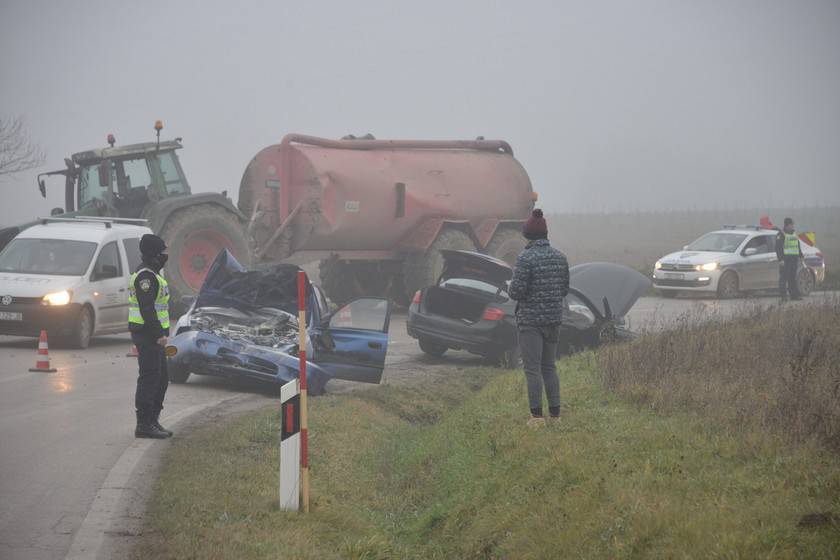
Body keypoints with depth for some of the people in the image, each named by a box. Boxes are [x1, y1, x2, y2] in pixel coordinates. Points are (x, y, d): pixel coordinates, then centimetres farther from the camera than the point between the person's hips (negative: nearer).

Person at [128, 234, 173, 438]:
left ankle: (153, 420, 21)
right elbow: (146, 308, -23)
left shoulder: (151, 274, 18)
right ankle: (144, 424, -5)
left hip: (152, 335, 11)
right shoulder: (145, 276, -16)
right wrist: (159, 334, -24)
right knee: (149, 378, -8)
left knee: (162, 378, 15)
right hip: (148, 335, -11)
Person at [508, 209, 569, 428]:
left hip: (531, 319, -6)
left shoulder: (525, 258, -15)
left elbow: (517, 291, -17)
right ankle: (555, 414, 15)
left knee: (532, 369, -1)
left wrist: (512, 290, 5)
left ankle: (537, 416, -2)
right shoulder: (560, 257, 5)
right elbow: (565, 288, 11)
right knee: (549, 366, 15)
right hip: (554, 319, 6)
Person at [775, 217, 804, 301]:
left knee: (793, 278, 8)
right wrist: (780, 259, -18)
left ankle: (794, 295, 9)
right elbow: (778, 248, -10)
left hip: (794, 259, 7)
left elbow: (798, 246, 27)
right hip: (785, 259, -7)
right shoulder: (781, 235, -4)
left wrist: (801, 255, 15)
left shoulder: (794, 234, 19)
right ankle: (784, 295, -8)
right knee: (784, 278, -8)